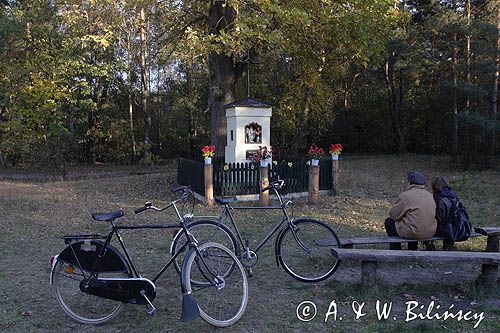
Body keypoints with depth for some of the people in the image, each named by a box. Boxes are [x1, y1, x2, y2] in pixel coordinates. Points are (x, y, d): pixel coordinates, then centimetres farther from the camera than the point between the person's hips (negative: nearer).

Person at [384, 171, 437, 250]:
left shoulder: (405, 196, -12)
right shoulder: (430, 195, 6)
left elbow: (393, 214, -6)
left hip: (414, 233, -7)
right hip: (431, 233, 7)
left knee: (389, 221, 15)